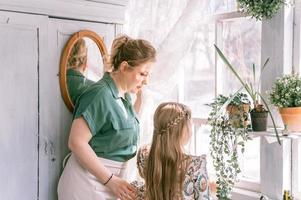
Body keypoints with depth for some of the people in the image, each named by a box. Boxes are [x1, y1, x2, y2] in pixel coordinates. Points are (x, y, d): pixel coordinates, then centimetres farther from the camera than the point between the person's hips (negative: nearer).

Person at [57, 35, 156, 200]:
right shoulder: (100, 94, -19)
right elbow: (76, 142, -24)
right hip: (89, 184, -8)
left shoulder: (124, 96, 7)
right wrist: (110, 180, -20)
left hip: (110, 181, 8)